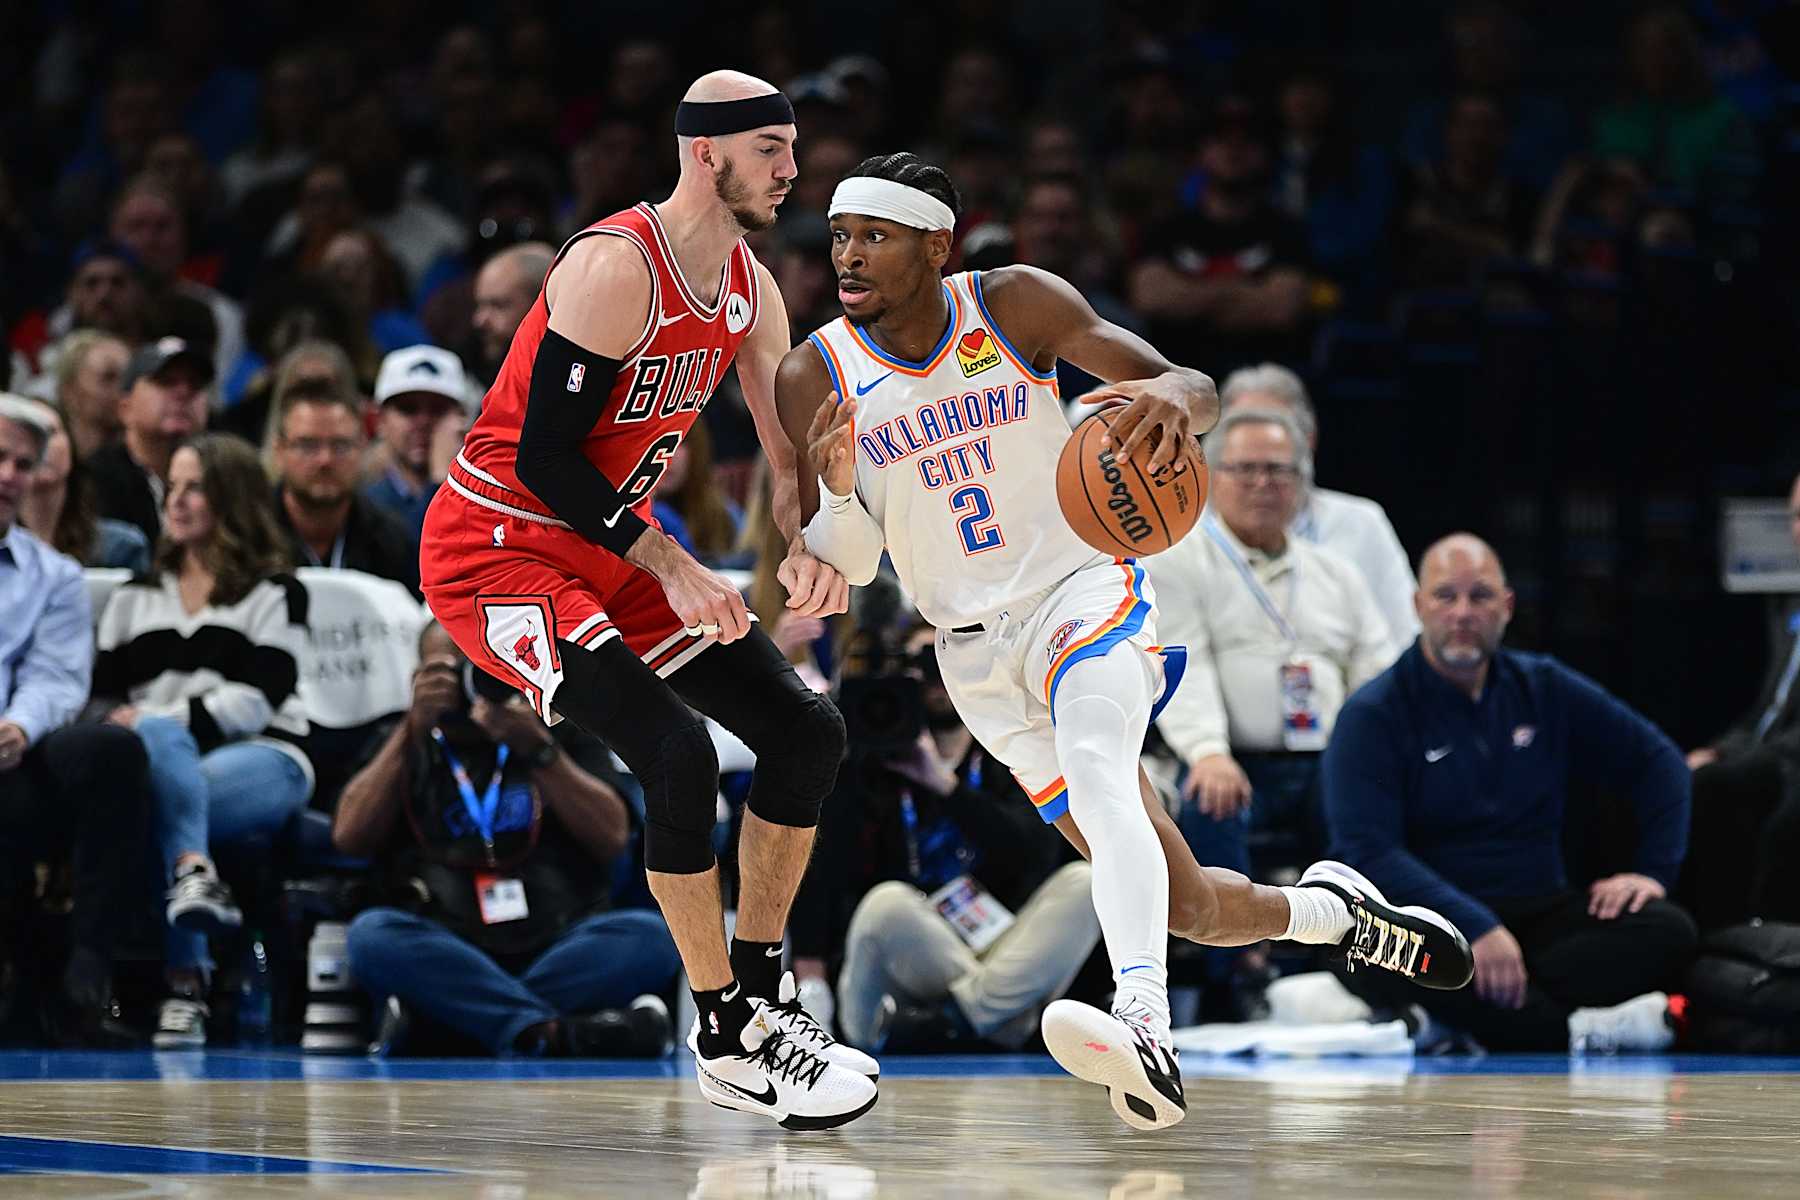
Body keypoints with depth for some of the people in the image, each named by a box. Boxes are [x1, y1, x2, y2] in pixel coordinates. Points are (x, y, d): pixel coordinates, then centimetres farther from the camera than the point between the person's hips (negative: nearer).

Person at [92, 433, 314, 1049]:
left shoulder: (275, 593, 12)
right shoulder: (135, 597, 25)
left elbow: (259, 698, -3)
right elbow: (102, 697, 15)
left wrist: (162, 720, -15)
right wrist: (151, 727, -8)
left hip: (262, 759, -4)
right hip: (159, 764, 4)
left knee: (153, 791, -35)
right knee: (158, 738, -34)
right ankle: (194, 872, -47)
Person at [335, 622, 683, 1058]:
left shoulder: (563, 734, 19)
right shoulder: (398, 749, 19)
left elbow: (612, 838, 3)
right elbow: (350, 838, 1)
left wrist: (539, 751, -8)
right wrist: (413, 729, -4)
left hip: (557, 950, 0)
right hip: (446, 954, 0)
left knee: (650, 935, -29)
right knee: (373, 932, -33)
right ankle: (558, 1033, -44)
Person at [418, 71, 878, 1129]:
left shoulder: (751, 290, 4)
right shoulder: (616, 267, -23)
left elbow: (792, 451, 9)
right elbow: (543, 456, -25)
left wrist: (807, 548, -13)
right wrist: (672, 569, -26)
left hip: (609, 546, 9)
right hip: (496, 549, -9)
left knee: (807, 733, 3)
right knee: (680, 754, -24)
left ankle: (761, 998, 12)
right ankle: (727, 1035, -11)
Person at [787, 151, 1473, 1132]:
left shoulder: (1015, 305, -9)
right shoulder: (814, 378, -5)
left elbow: (1198, 392, -12)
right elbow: (841, 569, -2)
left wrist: (1174, 396, -38)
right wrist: (838, 491, -26)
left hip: (1085, 593, -3)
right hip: (977, 654, 3)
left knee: (1093, 764, -37)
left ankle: (1144, 1028, -56)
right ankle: (1329, 911, 35)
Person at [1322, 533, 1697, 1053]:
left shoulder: (1545, 689, 12)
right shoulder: (1372, 716, -3)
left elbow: (1657, 761, 21)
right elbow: (1368, 851, -16)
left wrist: (1652, 870, 5)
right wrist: (1475, 927, -28)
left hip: (1538, 910, 5)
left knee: (1668, 931, -23)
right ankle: (1579, 1032, -40)